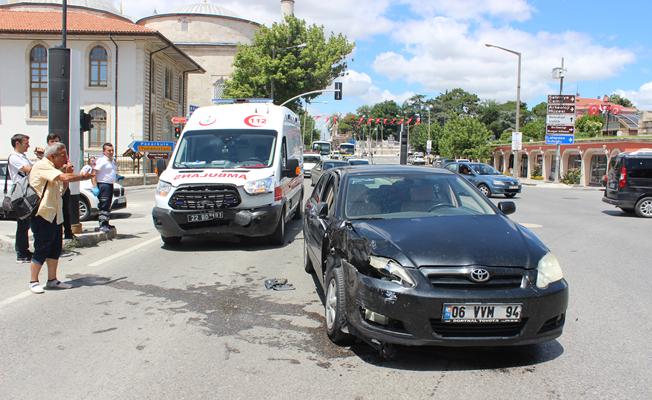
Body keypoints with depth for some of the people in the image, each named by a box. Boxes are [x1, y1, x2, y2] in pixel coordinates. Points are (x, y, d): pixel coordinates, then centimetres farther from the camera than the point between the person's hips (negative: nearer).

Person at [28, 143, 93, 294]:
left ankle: (52, 280, 18)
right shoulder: (42, 165, -14)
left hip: (55, 215, 9)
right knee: (41, 250, -3)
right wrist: (83, 176, -11)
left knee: (55, 248, 10)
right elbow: (65, 177, -26)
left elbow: (60, 191, 19)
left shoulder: (53, 168, 18)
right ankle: (33, 281, 9)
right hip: (42, 214, -9)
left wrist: (67, 176, 6)